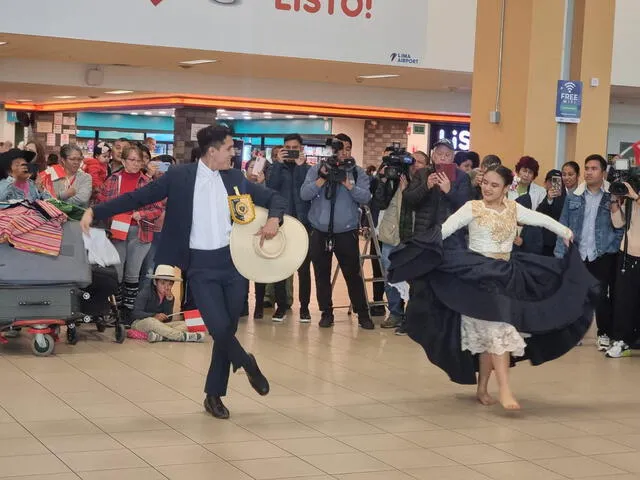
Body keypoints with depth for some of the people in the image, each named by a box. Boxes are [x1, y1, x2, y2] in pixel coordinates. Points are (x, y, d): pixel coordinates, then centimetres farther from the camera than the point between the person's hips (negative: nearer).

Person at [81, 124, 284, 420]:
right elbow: (138, 197, -2)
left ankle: (214, 394, 21)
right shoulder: (180, 176, -3)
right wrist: (96, 212, -9)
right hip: (201, 265, -4)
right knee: (218, 327, -15)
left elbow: (274, 198, 15)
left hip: (234, 261, 4)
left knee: (227, 329, 6)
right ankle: (247, 364, 17)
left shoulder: (235, 178, 8)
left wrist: (274, 220, -7)